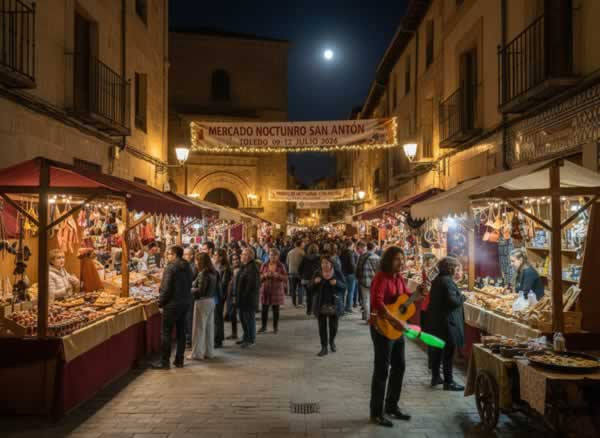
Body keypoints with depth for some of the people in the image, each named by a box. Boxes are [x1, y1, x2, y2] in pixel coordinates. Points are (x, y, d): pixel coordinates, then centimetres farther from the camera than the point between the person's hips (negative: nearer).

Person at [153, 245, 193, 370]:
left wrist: (161, 302, -6)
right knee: (181, 332, 13)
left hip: (172, 304, -8)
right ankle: (179, 360, 18)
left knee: (166, 333, 1)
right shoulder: (187, 267, 9)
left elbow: (166, 288, -17)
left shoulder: (171, 267, -15)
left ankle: (164, 362, 3)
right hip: (185, 302, 8)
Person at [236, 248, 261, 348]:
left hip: (249, 299, -10)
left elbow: (252, 284, -24)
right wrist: (238, 295, 14)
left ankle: (251, 340, 10)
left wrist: (245, 295, -20)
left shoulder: (252, 268, -19)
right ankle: (246, 337, 31)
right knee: (242, 318, 18)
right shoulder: (244, 266, 13)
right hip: (242, 298, 10)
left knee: (249, 319, -1)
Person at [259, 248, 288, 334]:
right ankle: (263, 327, 14)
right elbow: (259, 276, 6)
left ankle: (275, 327, 14)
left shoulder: (281, 266, 0)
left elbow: (285, 278, -1)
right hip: (265, 289, 1)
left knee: (276, 309, 3)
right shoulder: (264, 265, 4)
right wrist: (264, 275, -14)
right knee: (264, 309, 1)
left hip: (276, 290, -1)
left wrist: (278, 275, -17)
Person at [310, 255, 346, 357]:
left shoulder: (337, 273, -3)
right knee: (322, 326, 2)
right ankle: (324, 347, 12)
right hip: (321, 305, 1)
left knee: (333, 326, 8)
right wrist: (315, 282, -17)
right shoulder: (317, 274, 0)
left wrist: (337, 283, -20)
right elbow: (312, 290, 4)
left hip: (334, 305, -1)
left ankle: (332, 342, 36)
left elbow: (344, 287, 0)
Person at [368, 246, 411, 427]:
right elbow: (377, 302, -32)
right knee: (382, 369, -3)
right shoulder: (381, 278, -20)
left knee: (399, 366, 16)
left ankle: (392, 406, 31)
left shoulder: (398, 277, 7)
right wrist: (394, 320, -35)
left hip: (397, 328, 9)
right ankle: (376, 413, 8)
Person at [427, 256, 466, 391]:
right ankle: (448, 382, 5)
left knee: (437, 350, 17)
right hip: (446, 323, -10)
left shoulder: (438, 279, 11)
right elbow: (453, 301, -25)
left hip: (435, 321, 10)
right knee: (448, 352, -1)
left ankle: (435, 377, 28)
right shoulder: (448, 281, -18)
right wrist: (463, 297, -8)